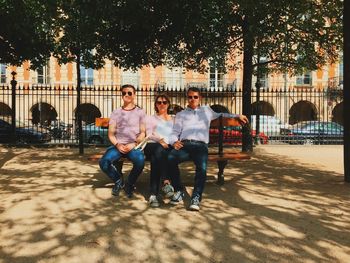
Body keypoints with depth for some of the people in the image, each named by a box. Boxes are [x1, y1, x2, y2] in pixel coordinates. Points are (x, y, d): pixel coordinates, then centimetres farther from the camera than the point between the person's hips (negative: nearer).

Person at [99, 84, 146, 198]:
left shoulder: (140, 112, 12)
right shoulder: (115, 113, 17)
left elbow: (143, 133, 5)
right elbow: (111, 133, 10)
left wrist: (133, 144, -12)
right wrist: (117, 145, -9)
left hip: (134, 146, -2)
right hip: (118, 145, 2)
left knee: (140, 161, -35)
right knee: (104, 162, -28)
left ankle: (130, 183, -3)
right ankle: (118, 181, 5)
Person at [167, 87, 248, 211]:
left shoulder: (206, 110, 31)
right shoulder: (180, 114, 27)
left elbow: (221, 115, 46)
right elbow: (175, 132, 16)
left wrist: (237, 116, 38)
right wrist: (175, 141, -6)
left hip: (201, 145, 0)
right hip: (184, 144, 0)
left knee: (202, 167, -34)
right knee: (170, 158, -34)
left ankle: (196, 197, -28)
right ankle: (179, 191, -19)